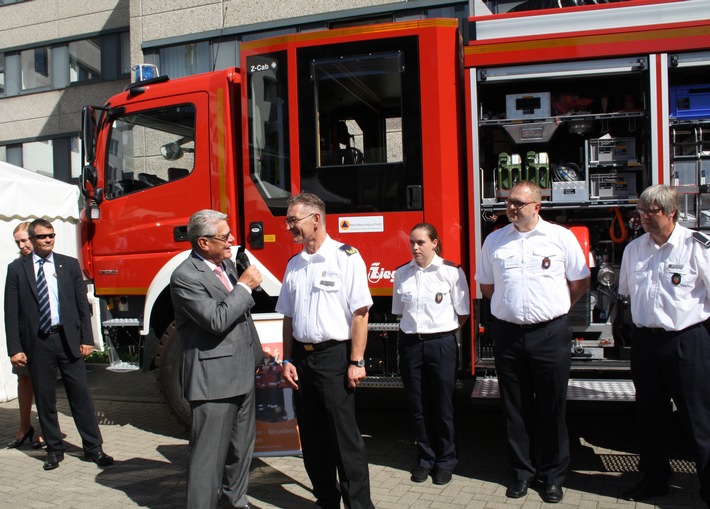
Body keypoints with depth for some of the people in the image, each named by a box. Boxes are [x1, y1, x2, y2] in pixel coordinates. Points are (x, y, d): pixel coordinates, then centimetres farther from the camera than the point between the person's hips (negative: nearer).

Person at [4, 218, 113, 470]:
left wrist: (87, 339, -1)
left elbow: (83, 304, 6)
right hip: (37, 343, 0)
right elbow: (11, 312, 1)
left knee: (81, 395, 2)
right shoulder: (17, 268, 3)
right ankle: (54, 449, 22)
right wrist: (15, 348, -5)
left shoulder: (70, 265, 6)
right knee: (44, 399, 8)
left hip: (68, 339, 0)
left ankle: (93, 448, 11)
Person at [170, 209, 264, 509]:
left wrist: (255, 358, 22)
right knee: (209, 453, 0)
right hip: (213, 379, -9)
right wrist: (245, 286, -18)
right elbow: (216, 320, -26)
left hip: (241, 373, 9)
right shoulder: (185, 277, -17)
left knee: (242, 444, 21)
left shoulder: (227, 265, 10)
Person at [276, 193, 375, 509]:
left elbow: (360, 313, -11)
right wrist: (287, 360, 8)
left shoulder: (346, 257, -8)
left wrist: (356, 362, -15)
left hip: (334, 356, -6)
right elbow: (288, 317, 14)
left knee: (344, 436, -2)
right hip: (302, 358, 6)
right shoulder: (294, 265, 11)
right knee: (312, 437, 13)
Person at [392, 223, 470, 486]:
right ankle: (425, 459, 24)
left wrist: (441, 332, 0)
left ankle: (445, 461, 21)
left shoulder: (451, 271, -7)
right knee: (418, 406, 10)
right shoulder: (402, 273, 5)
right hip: (411, 344, 3)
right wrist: (413, 331, 5)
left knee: (442, 406, 6)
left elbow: (462, 313, -1)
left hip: (441, 344, -3)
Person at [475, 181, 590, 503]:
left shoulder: (561, 237, -1)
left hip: (551, 334, -2)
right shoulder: (494, 240, 6)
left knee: (552, 408, 7)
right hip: (508, 334, 2)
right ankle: (522, 471, 24)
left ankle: (553, 476, 20)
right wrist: (512, 308, 12)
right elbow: (486, 286, 16)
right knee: (515, 408, 10)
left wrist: (553, 309, 9)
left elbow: (580, 283, 6)